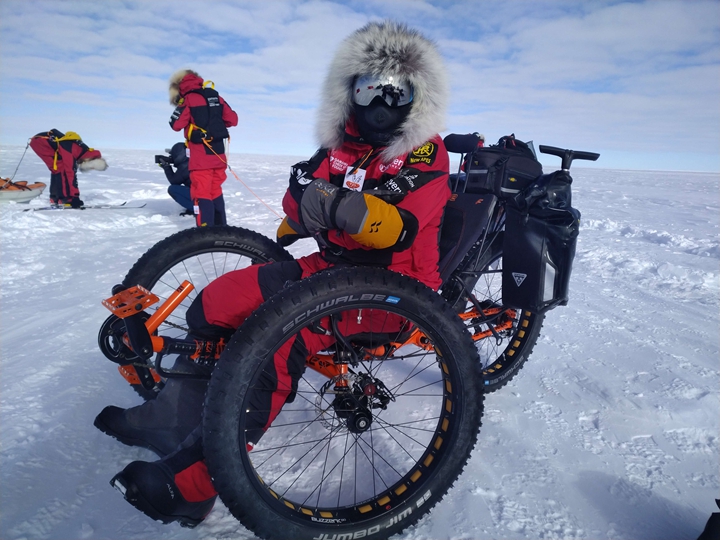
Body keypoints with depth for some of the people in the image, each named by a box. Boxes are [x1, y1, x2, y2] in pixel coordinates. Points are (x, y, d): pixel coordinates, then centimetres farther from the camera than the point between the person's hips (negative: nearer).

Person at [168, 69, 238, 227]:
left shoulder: (189, 99, -7)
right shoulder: (216, 97, 10)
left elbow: (176, 124, -10)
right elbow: (233, 119, 10)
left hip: (200, 156, -6)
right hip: (218, 154, 6)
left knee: (201, 193, -3)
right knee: (216, 191, 17)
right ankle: (221, 228, 23)